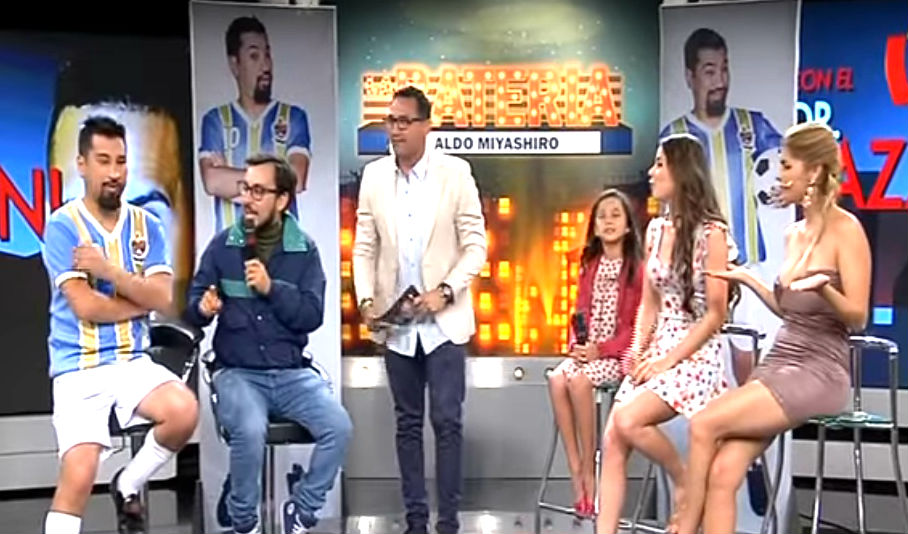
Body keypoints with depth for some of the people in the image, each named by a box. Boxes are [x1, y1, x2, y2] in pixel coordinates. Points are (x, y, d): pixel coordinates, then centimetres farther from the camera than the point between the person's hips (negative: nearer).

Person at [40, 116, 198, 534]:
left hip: (133, 361, 4)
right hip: (79, 367, -3)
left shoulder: (146, 225, 6)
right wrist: (142, 298, -2)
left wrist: (108, 270, -17)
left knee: (184, 411, -25)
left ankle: (129, 486, 5)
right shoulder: (62, 225, -6)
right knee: (79, 477, -19)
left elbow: (163, 299, -5)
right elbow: (86, 307, -14)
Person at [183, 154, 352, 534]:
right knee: (250, 430, -31)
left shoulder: (304, 250, 1)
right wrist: (202, 307, -20)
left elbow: (312, 315, -7)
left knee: (339, 427, -21)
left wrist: (271, 288, -21)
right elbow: (192, 304, 3)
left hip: (292, 373, 2)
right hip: (238, 372, -1)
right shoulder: (222, 244, 1)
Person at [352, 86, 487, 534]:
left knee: (447, 421, -2)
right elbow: (365, 247, 7)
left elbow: (476, 244, -4)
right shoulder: (374, 176, 5)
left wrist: (446, 290, -15)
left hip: (444, 320, -3)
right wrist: (366, 300, -5)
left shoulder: (455, 172, -3)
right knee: (408, 423, 10)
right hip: (396, 322, 3)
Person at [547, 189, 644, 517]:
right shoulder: (590, 266, 15)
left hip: (620, 353, -5)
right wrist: (578, 345, -5)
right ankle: (576, 473, -21)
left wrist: (603, 349, -17)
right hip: (588, 352, 5)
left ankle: (589, 472, -17)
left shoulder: (638, 267, -4)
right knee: (557, 379, -24)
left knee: (579, 380, -31)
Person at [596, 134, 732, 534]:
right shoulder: (656, 229, 11)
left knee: (628, 421, -25)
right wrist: (637, 351, 0)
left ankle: (685, 483, 1)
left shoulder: (711, 232, -10)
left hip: (694, 355, -7)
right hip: (654, 352, 7)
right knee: (612, 442, -7)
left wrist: (669, 361, -14)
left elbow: (715, 314, -11)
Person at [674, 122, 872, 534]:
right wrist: (748, 280, 19)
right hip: (777, 363, 7)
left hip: (818, 374, -7)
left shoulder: (845, 230, -8)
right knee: (722, 476, -11)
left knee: (704, 425, -20)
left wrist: (823, 287, -30)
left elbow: (857, 317, -12)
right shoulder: (794, 233, 15)